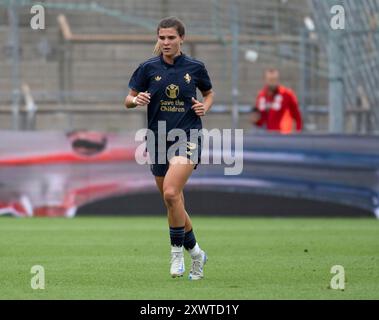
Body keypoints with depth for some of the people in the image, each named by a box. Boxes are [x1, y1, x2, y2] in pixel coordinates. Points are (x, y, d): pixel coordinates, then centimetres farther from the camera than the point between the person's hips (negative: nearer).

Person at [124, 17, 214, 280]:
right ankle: (196, 253, 28)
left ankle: (177, 252, -10)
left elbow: (209, 93, 17)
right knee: (174, 203, 9)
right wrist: (137, 100, -17)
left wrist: (205, 107, -3)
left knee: (171, 193, -24)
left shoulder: (195, 67, 0)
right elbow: (128, 99, 5)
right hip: (158, 138, 3)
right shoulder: (148, 68, 1)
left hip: (187, 137, -3)